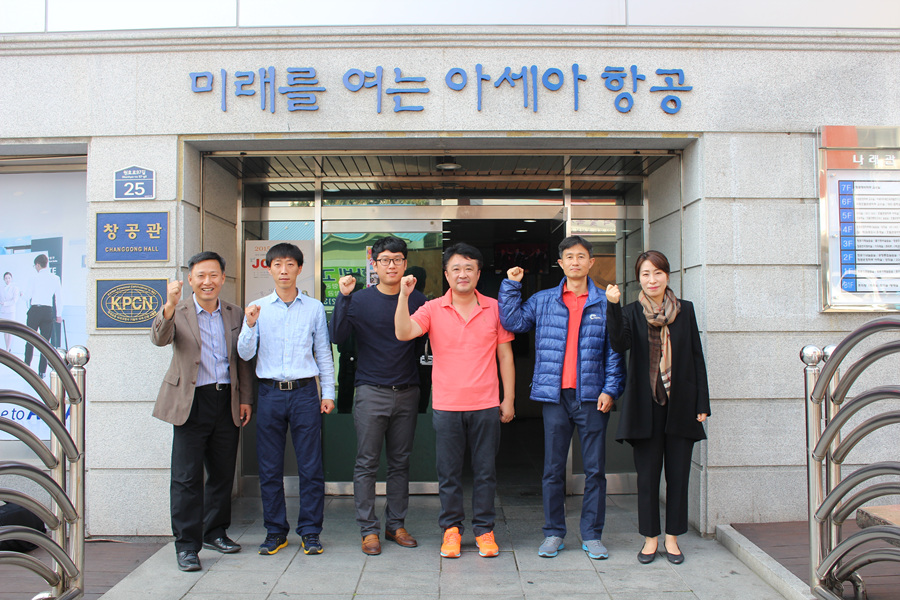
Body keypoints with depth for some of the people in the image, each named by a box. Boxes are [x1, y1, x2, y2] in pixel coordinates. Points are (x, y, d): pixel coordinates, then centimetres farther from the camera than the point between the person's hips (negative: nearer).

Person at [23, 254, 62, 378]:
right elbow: (59, 297, 2)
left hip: (34, 310, -1)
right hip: (48, 311, 1)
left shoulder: (34, 278, -2)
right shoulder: (55, 278, 3)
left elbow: (28, 296, 2)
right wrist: (59, 314, 7)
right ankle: (41, 371, 2)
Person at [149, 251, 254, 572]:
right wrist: (170, 306, -37)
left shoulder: (235, 314, 9)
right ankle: (186, 545, 7)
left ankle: (215, 532, 29)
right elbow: (159, 339, -21)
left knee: (223, 473, 13)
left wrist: (245, 398, 8)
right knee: (187, 477, -2)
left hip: (226, 402, 4)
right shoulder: (177, 311, -1)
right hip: (192, 402, -4)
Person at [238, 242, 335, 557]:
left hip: (304, 392, -1)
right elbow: (245, 354, 4)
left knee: (311, 466, 0)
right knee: (269, 468, 6)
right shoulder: (258, 308, 8)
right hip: (270, 392, 1)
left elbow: (323, 353, 10)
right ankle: (275, 531, 19)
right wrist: (250, 326, -13)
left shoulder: (314, 308, 7)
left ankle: (310, 531, 12)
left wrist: (328, 393, 5)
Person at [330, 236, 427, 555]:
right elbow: (337, 336, -10)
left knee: (400, 463, 10)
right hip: (371, 393, -2)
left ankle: (395, 524, 21)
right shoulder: (360, 300, 0)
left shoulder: (417, 299, 5)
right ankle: (368, 529, 11)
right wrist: (343, 297, -18)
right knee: (367, 463, 1)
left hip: (407, 393, 2)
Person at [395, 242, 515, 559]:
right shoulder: (433, 309, 2)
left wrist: (508, 399, 4)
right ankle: (451, 528, 22)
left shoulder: (494, 308, 4)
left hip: (486, 405, 0)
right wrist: (404, 295, -21)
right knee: (448, 473, 8)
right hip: (446, 406, 0)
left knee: (485, 471, 7)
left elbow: (505, 355, 7)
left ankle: (484, 529, 21)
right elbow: (403, 333, -13)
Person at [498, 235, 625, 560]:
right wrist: (511, 285, 0)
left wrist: (610, 389, -4)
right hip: (554, 396, 1)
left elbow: (614, 351, 3)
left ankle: (592, 535, 18)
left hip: (592, 397, -1)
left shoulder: (605, 303, 4)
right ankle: (553, 533, 19)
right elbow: (512, 321, 2)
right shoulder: (543, 301, 9)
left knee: (595, 469, 5)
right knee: (552, 469, 7)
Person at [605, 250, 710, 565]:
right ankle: (650, 537, 20)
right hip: (645, 406, -1)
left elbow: (697, 357, 6)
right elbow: (620, 343, -19)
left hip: (681, 404, 1)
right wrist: (613, 306, -30)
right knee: (647, 474, 6)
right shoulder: (632, 313, 1)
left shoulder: (685, 310, 5)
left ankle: (672, 537, 21)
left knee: (678, 473, 7)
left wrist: (702, 403, 2)